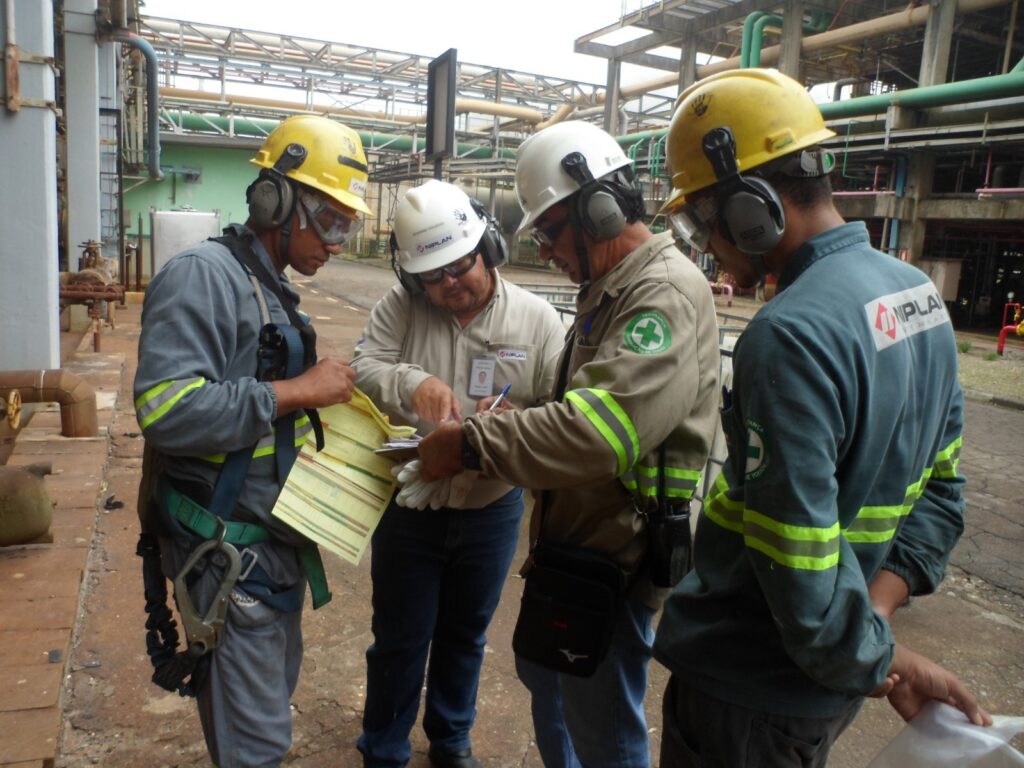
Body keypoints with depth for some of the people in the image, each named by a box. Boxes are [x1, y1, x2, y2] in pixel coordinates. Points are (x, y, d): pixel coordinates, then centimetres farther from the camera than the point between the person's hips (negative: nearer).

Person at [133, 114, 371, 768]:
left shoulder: (274, 289, 13)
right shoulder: (203, 275, -17)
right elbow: (167, 408, -29)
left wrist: (328, 397, 3)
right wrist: (298, 390, -23)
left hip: (273, 541, 9)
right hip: (226, 557, -9)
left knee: (273, 700, 23)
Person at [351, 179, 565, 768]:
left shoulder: (538, 319, -8)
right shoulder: (400, 306, -7)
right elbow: (363, 369, -17)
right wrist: (411, 383, -37)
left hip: (492, 513, 1)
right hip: (407, 507, -1)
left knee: (466, 635, 22)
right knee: (399, 639, 14)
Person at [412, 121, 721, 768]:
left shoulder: (666, 292, -23)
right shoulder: (610, 288, 11)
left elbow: (602, 428, -35)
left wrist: (471, 445, -27)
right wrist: (508, 418, 0)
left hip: (617, 557, -10)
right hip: (575, 542, 10)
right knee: (542, 668, 28)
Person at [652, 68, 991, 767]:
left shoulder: (790, 338, -29)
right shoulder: (918, 294, 0)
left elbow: (804, 581, -28)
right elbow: (940, 487, 4)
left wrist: (879, 660, -10)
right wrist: (878, 609, -5)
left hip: (748, 695, -8)